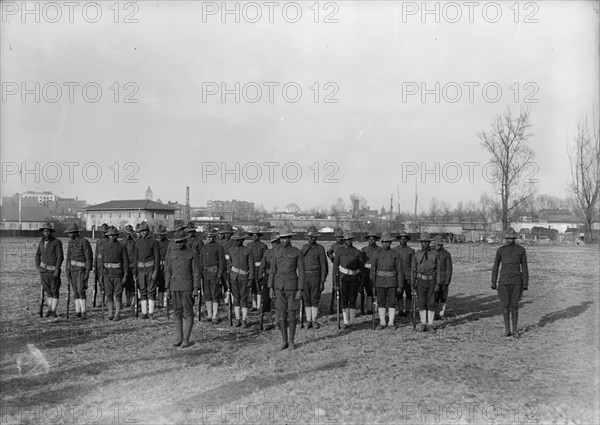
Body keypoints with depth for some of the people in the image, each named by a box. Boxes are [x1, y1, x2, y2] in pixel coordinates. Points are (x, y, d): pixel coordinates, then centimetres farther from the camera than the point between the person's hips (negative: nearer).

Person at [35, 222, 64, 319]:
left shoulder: (57, 242, -9)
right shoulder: (41, 242, 8)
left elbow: (60, 257, -13)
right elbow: (37, 255, 20)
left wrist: (57, 270, -18)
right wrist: (37, 267, 7)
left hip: (53, 270, -5)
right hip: (43, 269, 5)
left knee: (54, 291, -2)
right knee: (48, 290, 10)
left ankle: (53, 311, 0)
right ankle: (49, 309, 19)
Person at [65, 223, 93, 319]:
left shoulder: (84, 242, -13)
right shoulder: (70, 242, 9)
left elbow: (89, 257, -14)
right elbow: (68, 257, 13)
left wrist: (88, 271, -19)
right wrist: (67, 270, 5)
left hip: (81, 268, -7)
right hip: (73, 268, 7)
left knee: (80, 290, -14)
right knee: (75, 291, 6)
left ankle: (83, 312, -9)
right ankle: (78, 311, 11)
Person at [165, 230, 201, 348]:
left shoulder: (193, 253, -3)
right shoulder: (172, 253, 8)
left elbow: (197, 272, -5)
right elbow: (168, 271, 11)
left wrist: (196, 289, -12)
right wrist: (167, 288, 6)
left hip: (187, 287, -4)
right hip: (174, 287, 4)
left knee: (188, 313, -1)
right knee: (177, 313, 9)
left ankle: (186, 339, 3)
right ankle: (178, 338, 17)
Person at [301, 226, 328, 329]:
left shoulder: (320, 249, -3)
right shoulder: (304, 248, 10)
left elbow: (323, 266, -4)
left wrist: (322, 282, -8)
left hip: (315, 276, -3)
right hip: (305, 276, 4)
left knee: (315, 299, 1)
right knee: (306, 299, 5)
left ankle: (314, 320, 12)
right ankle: (308, 321, 13)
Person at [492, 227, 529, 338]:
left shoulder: (521, 250, -2)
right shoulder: (500, 250, -1)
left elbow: (524, 267, 0)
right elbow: (495, 267, 3)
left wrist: (525, 284, -2)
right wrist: (493, 283, 1)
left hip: (516, 282, 0)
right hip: (504, 281, 0)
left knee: (514, 306, 5)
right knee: (505, 305, 4)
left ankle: (515, 330, 18)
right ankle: (507, 329, 17)